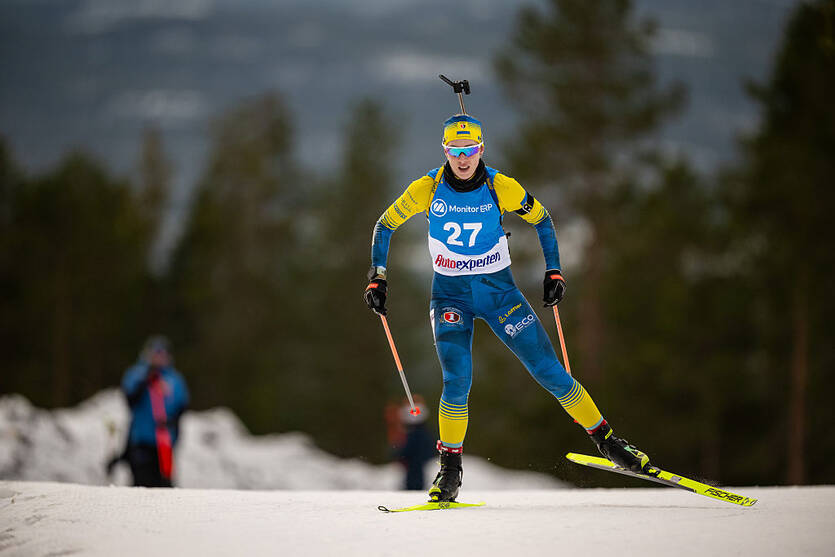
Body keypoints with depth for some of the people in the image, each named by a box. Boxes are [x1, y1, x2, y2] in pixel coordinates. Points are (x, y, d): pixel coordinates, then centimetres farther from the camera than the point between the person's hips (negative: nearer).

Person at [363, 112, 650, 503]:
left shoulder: (501, 188, -10)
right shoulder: (427, 189, -9)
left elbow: (541, 220, 7)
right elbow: (385, 225, 5)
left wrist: (553, 271, 2)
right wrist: (377, 276, -2)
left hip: (498, 289, 0)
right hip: (450, 294, 0)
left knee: (549, 372, -4)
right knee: (457, 380, -20)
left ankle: (606, 440, 11)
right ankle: (450, 470, -3)